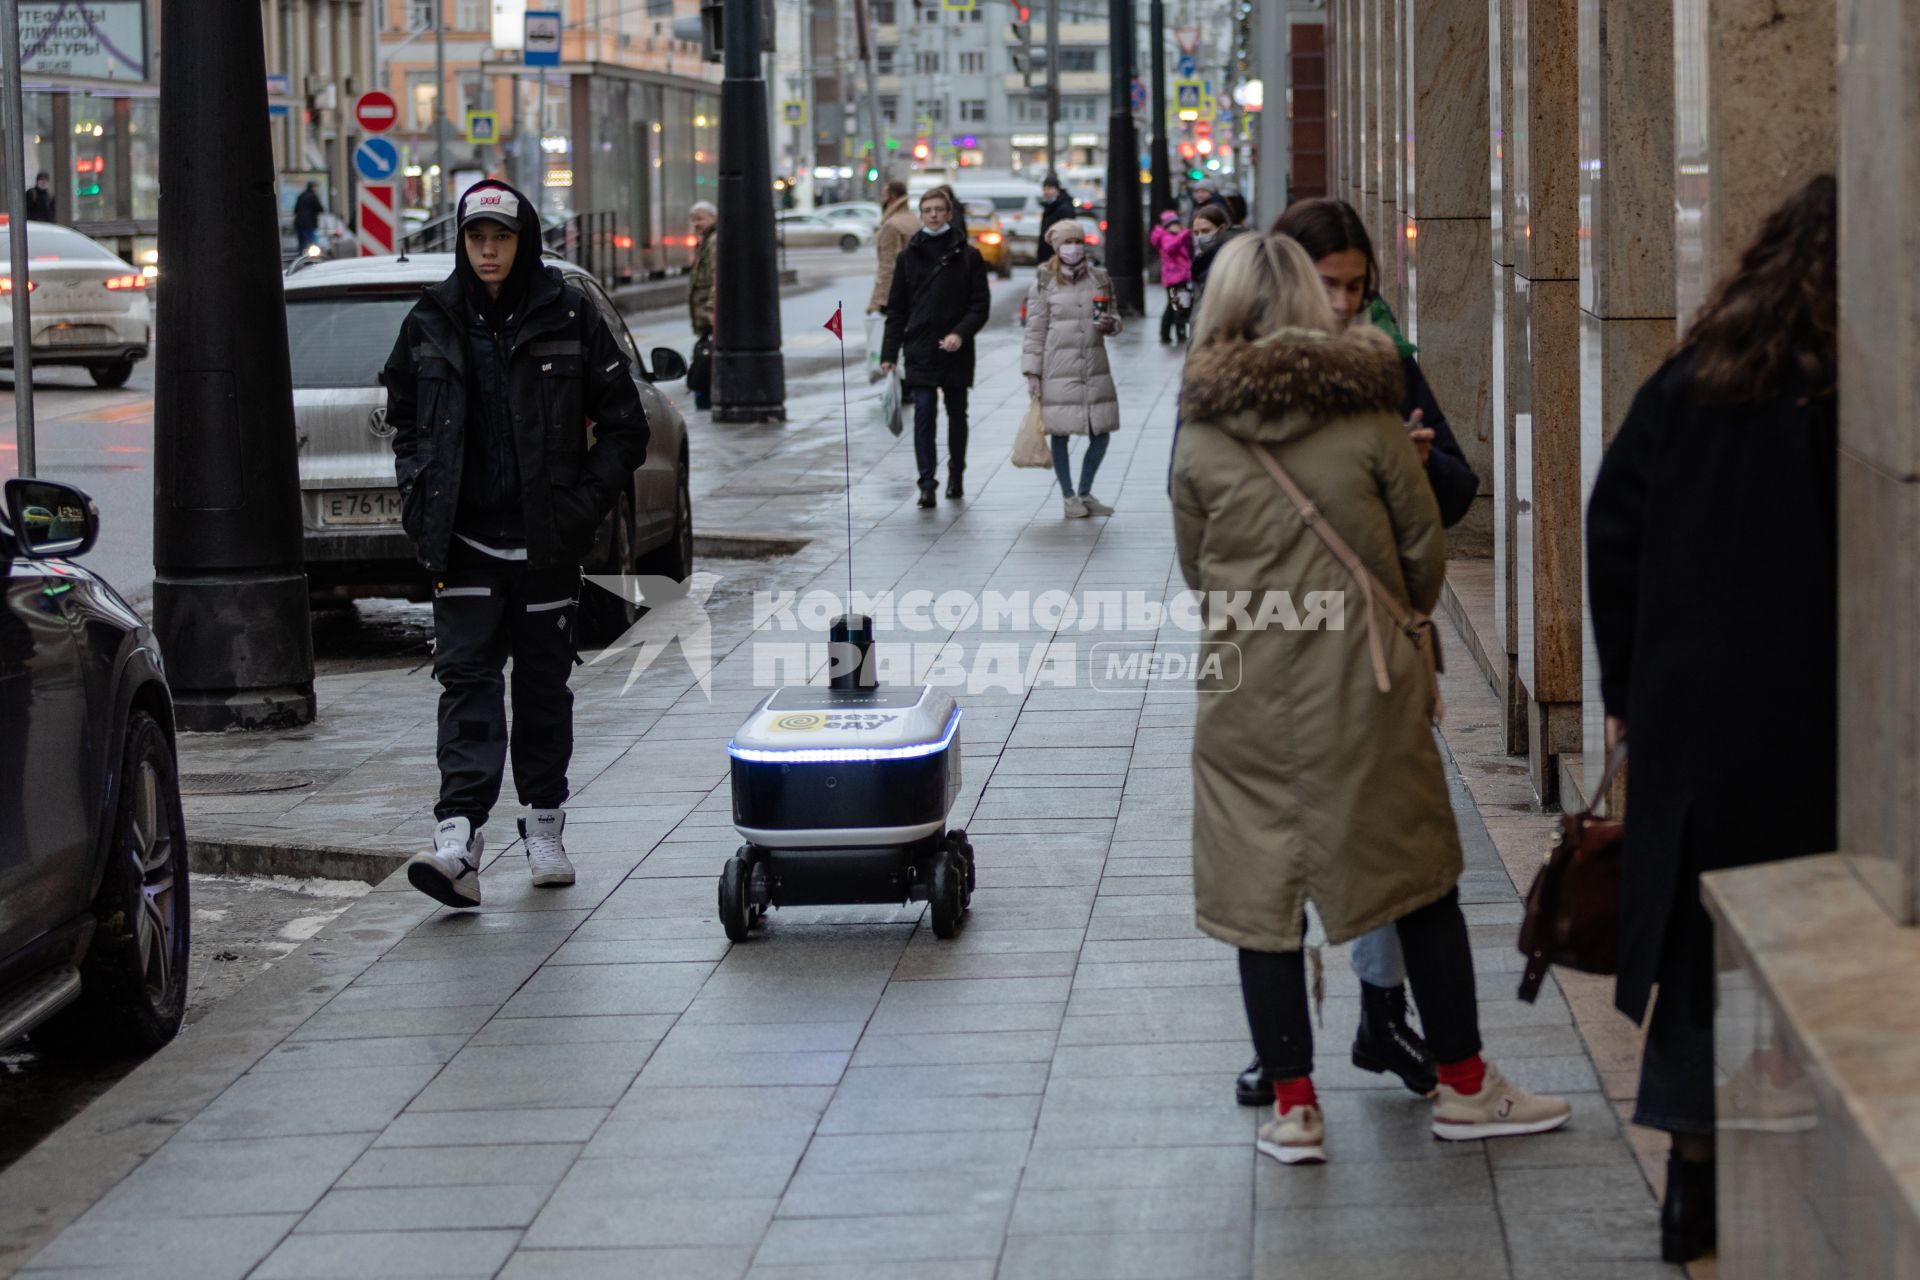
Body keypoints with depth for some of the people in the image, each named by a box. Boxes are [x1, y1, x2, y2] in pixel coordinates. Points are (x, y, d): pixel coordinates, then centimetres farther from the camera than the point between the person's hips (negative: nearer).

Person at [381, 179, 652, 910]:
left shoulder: (566, 319, -1)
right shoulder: (432, 324, 6)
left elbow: (624, 422, 3)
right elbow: (403, 418, 18)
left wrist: (587, 502, -5)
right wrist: (420, 497, 5)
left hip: (545, 542, -1)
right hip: (464, 540, 1)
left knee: (544, 683, 9)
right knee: (466, 681, -8)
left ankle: (545, 827, 24)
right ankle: (459, 841, -18)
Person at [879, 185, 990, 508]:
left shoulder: (968, 256, 1)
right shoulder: (909, 256, 6)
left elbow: (979, 306, -1)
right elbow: (896, 309, 8)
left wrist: (961, 334, -18)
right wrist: (889, 353, 2)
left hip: (957, 351, 0)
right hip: (920, 351, 0)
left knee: (957, 414, 12)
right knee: (924, 414, -10)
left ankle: (956, 475, 30)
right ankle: (927, 485, -13)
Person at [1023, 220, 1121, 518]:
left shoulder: (1099, 279, 8)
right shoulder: (1044, 283, -2)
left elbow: (1113, 316, 18)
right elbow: (1035, 331, -2)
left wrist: (1111, 324, -7)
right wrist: (1032, 374, -5)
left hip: (1095, 367, 4)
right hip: (1058, 368, -4)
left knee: (1101, 433, 5)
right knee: (1060, 433, 2)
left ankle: (1085, 493, 23)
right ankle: (1069, 497, 16)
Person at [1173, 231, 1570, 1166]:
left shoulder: (1200, 439, -4)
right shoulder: (1369, 421, -6)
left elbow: (1194, 566, 8)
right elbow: (1425, 553, 2)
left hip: (1246, 690, 0)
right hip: (1362, 680, 0)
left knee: (1260, 889, 8)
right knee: (1421, 878, 12)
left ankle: (1292, 1105, 10)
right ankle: (1463, 1086, 19)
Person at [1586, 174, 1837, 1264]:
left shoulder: (1687, 386, 2)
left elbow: (1613, 533, 4)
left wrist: (1627, 686, 10)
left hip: (1687, 717, 4)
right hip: (1809, 727, -4)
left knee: (1697, 940, 13)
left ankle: (1698, 1187, 18)